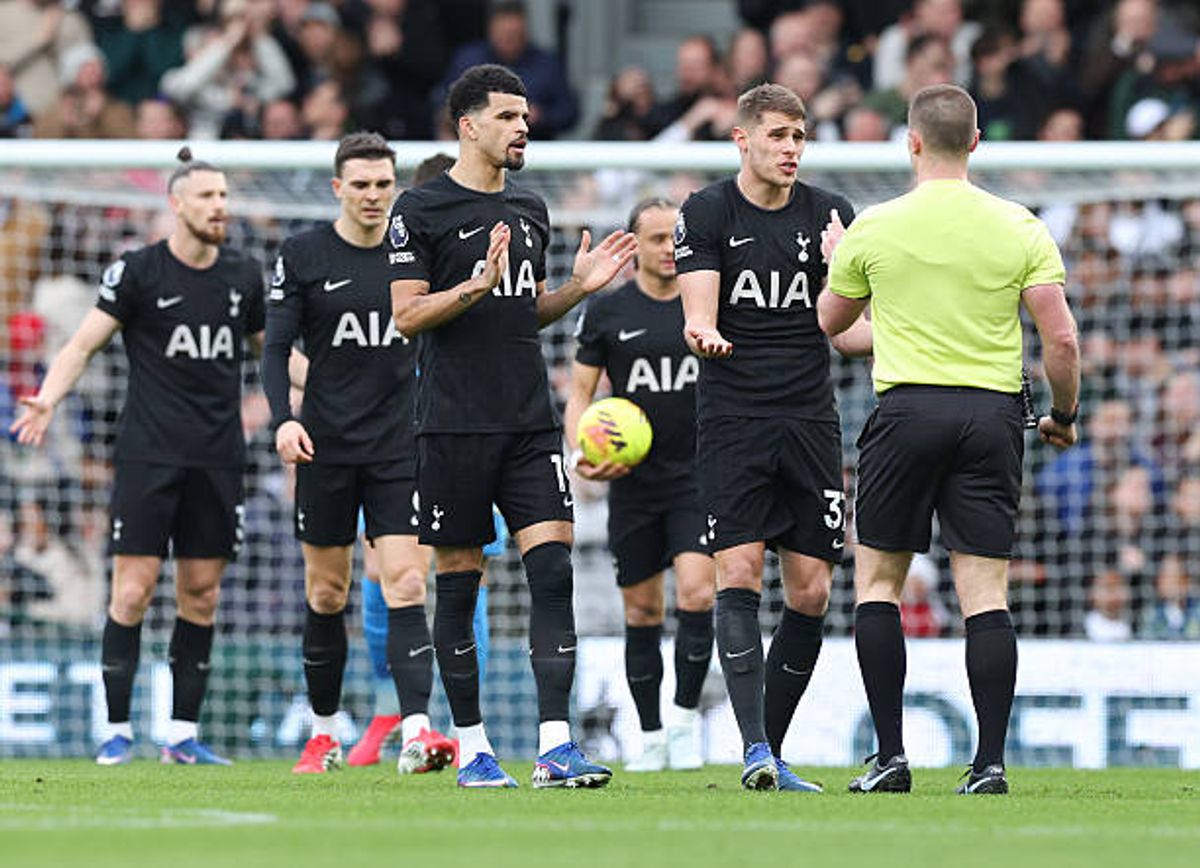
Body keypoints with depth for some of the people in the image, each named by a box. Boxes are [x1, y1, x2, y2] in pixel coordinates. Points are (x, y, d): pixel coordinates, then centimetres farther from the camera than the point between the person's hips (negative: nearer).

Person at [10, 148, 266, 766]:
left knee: (202, 593, 4)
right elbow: (83, 344, -3)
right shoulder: (137, 271, -3)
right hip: (148, 454, -4)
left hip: (217, 459, 4)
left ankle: (182, 734, 10)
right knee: (134, 588, -7)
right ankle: (118, 730, 0)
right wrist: (47, 398, -19)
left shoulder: (243, 275, 9)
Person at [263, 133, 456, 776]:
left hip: (400, 449, 0)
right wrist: (283, 419, -16)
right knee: (326, 595, 7)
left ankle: (416, 731, -22)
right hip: (325, 447, 0)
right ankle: (324, 733, 21)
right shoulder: (302, 256, 0)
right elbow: (277, 347, -1)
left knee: (406, 584, -12)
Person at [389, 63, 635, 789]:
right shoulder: (421, 210, -3)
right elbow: (407, 315, -7)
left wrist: (579, 286, 7)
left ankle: (556, 745, -12)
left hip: (530, 423, 5)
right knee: (459, 584, 2)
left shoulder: (530, 211, 16)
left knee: (553, 569, -8)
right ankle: (472, 747, 12)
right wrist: (479, 283, -20)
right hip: (455, 424, -5)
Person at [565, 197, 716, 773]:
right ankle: (651, 738, 16)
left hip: (698, 477, 0)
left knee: (696, 593, -17)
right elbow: (580, 390, 3)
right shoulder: (606, 311, 2)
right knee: (641, 612, 5)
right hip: (632, 482, 1)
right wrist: (580, 452, -11)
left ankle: (686, 715, -2)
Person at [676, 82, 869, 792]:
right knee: (739, 574, -14)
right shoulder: (707, 214, 2)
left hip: (810, 421, 3)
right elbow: (699, 315, -5)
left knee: (811, 592, 0)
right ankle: (754, 747, -18)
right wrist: (703, 335, -28)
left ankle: (773, 753, 11)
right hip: (733, 420, -3)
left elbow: (842, 327, 9)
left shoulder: (830, 215, 8)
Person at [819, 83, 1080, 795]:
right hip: (993, 415, 1)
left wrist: (835, 259, 34)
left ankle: (891, 755, 3)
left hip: (907, 412, -1)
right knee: (986, 592, 1)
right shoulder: (1020, 229, 0)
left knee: (878, 578, 10)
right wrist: (1064, 415, 13)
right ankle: (991, 761, -5)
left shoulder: (874, 229, -2)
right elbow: (1061, 339, -3)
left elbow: (831, 321, 15)